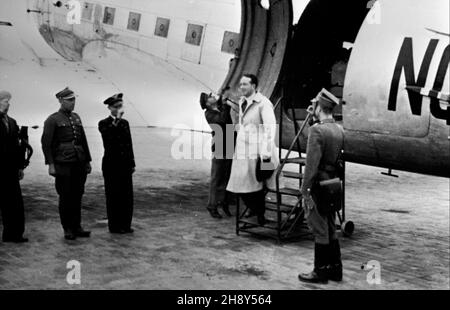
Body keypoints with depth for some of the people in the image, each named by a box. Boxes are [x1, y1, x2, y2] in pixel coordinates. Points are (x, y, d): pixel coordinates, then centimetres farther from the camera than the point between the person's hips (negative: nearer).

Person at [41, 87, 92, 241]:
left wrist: (87, 161, 16)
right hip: (63, 165, -5)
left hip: (79, 164, 5)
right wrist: (51, 164, -13)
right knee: (65, 198, 1)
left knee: (77, 196, 8)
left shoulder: (76, 117, 15)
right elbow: (46, 143, -7)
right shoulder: (52, 120, -3)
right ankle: (67, 229, 11)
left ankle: (77, 227, 17)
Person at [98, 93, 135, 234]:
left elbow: (129, 144, 14)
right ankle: (114, 226, 9)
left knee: (127, 195, 6)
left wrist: (132, 163, 11)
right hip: (111, 164, -5)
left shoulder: (125, 123, 13)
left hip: (125, 164, 5)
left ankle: (125, 224, 15)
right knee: (114, 195, 0)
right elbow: (108, 136, -25)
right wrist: (117, 119, -26)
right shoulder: (104, 123, -3)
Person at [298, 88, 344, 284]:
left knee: (320, 230, 1)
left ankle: (321, 272, 9)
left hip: (318, 185, -8)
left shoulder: (317, 130, -17)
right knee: (331, 229, 16)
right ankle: (335, 269, 24)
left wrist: (305, 191, -17)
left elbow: (312, 165, -21)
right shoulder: (339, 130, 7)